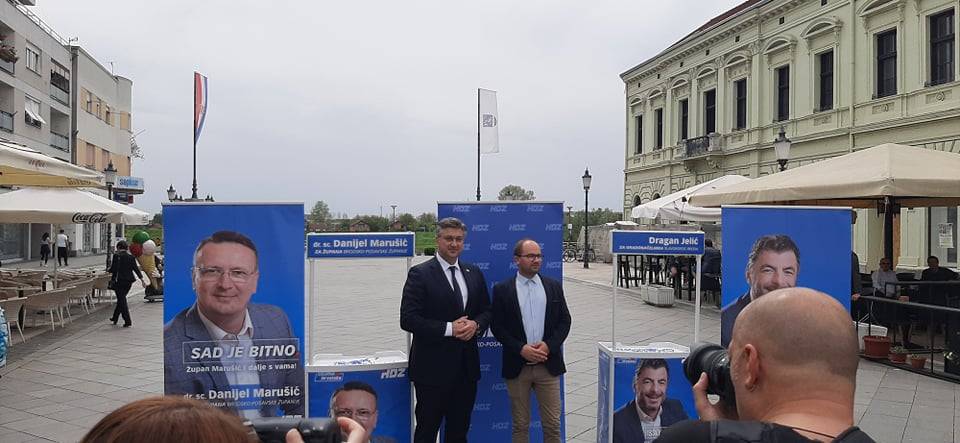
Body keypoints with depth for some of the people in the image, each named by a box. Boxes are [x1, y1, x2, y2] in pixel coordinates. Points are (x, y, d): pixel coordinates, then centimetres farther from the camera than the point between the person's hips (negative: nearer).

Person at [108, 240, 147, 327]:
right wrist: (142, 280, 4)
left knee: (122, 300, -1)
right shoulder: (131, 257, 5)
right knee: (121, 299, 19)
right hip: (129, 281, 5)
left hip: (119, 281, -5)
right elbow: (136, 269, 3)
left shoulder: (116, 256, -9)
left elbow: (113, 269, -11)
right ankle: (115, 318, 32)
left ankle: (128, 321, -6)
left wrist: (109, 271, 11)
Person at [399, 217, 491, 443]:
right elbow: (408, 319, -14)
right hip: (433, 367, -5)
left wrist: (476, 325, -9)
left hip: (466, 367, 5)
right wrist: (449, 329, -19)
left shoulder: (474, 273, 9)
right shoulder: (420, 274, -9)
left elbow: (486, 311, 14)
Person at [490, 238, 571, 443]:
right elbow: (497, 326, -3)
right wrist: (521, 349, -14)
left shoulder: (554, 286, 6)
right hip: (517, 366, -1)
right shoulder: (502, 289, -1)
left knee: (552, 424, 5)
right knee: (520, 425, 9)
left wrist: (549, 345, -10)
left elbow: (565, 321, 5)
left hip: (548, 364, 2)